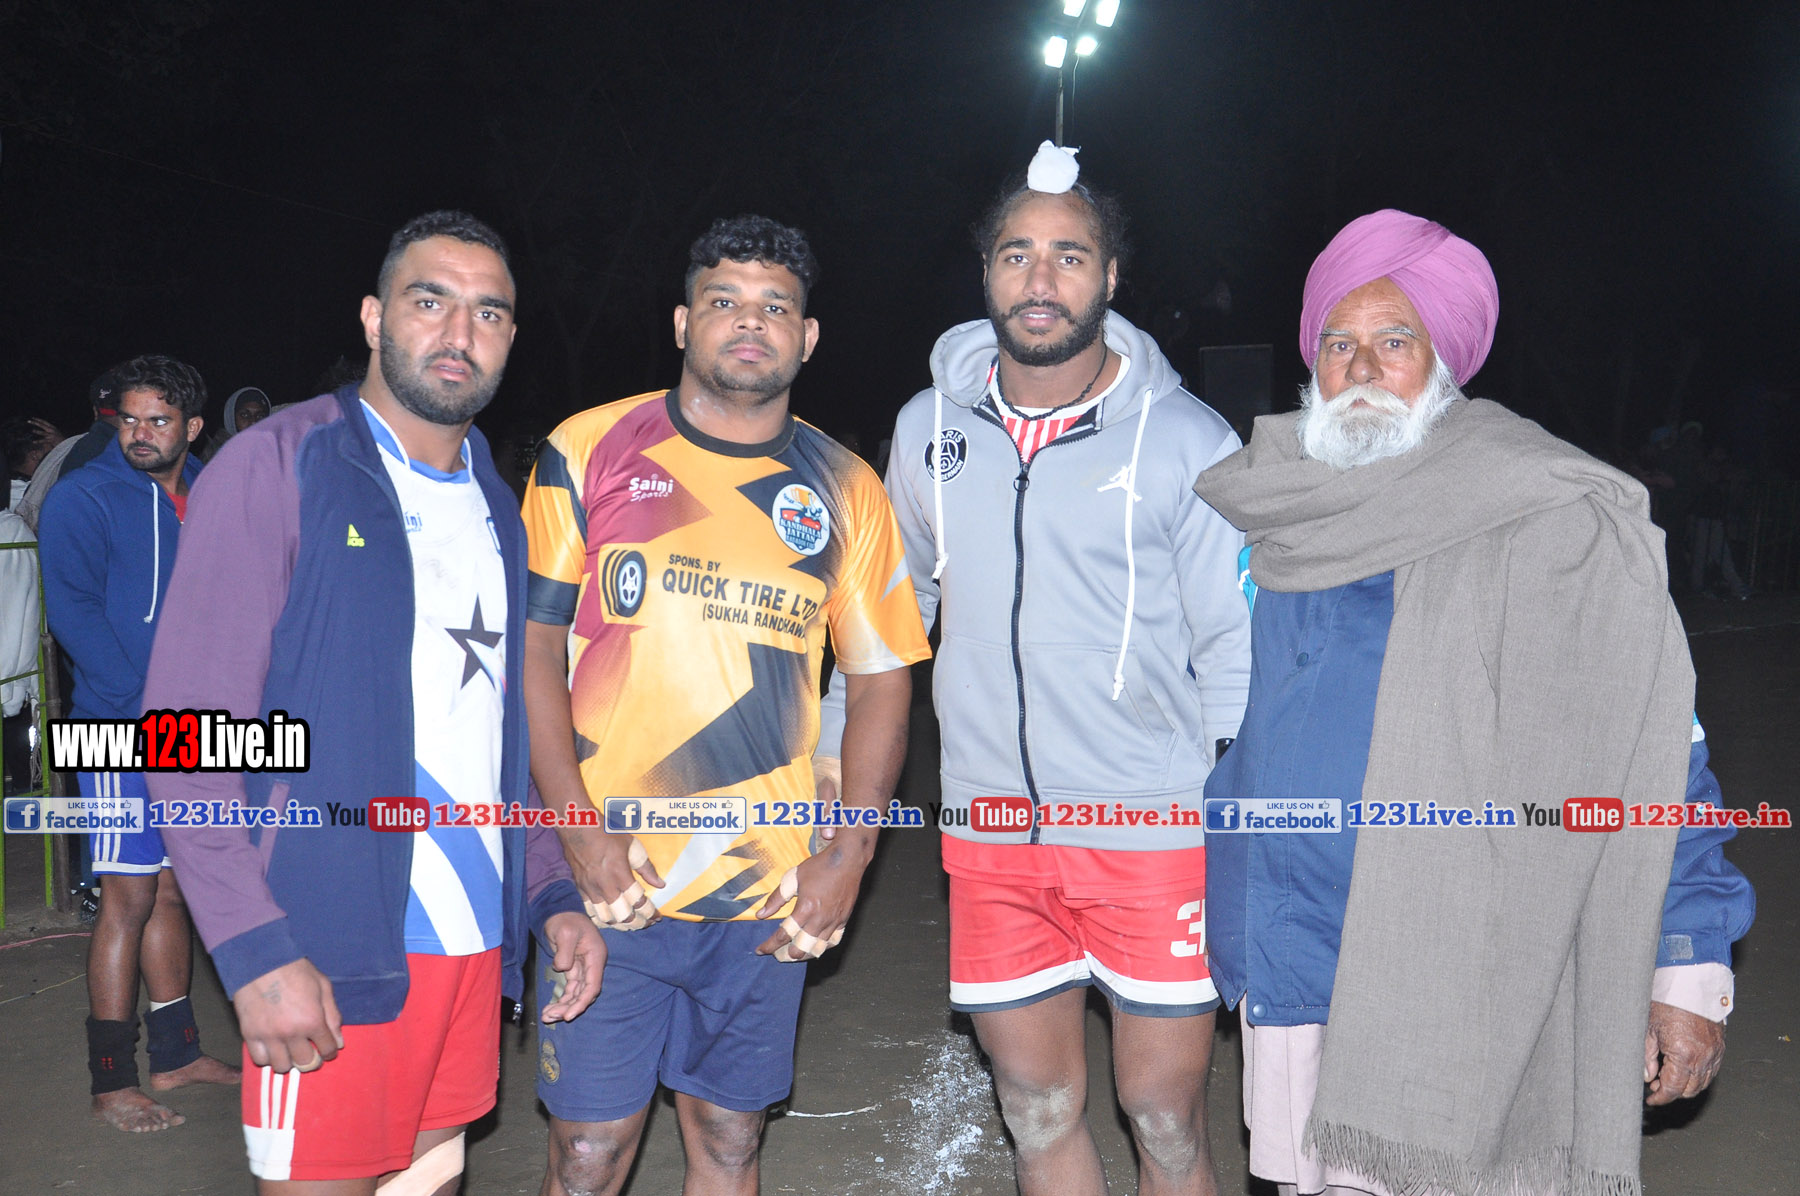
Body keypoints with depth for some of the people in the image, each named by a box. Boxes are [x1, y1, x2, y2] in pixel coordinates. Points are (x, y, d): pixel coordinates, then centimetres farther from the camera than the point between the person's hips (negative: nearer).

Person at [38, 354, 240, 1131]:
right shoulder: (85, 498, -6)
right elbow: (75, 615, -14)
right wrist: (150, 707, -20)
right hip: (122, 728, -6)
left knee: (173, 890, 13)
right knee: (129, 896, -4)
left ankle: (175, 1055, 24)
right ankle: (113, 1084, 7)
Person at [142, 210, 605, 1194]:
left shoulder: (497, 508, 13)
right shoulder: (276, 468, -6)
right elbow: (189, 728, -12)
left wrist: (554, 893, 7)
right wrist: (256, 948, -19)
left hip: (475, 944, 6)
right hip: (324, 960, -6)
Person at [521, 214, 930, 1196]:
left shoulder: (844, 489, 5)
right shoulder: (589, 451, -1)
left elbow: (882, 677, 8)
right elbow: (533, 647, -2)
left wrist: (847, 857, -1)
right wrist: (581, 833, -11)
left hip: (768, 893, 2)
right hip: (608, 880, -2)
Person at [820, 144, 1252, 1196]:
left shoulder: (1189, 441, -6)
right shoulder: (928, 427, 4)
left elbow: (1239, 651, -3)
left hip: (1158, 834, -3)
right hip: (991, 837, 3)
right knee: (1040, 1111, 14)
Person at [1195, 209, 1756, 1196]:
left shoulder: (1552, 522, -7)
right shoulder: (1273, 515, 8)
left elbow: (1655, 750, -7)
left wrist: (1693, 963, -9)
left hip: (1456, 996, -4)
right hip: (1288, 969, 5)